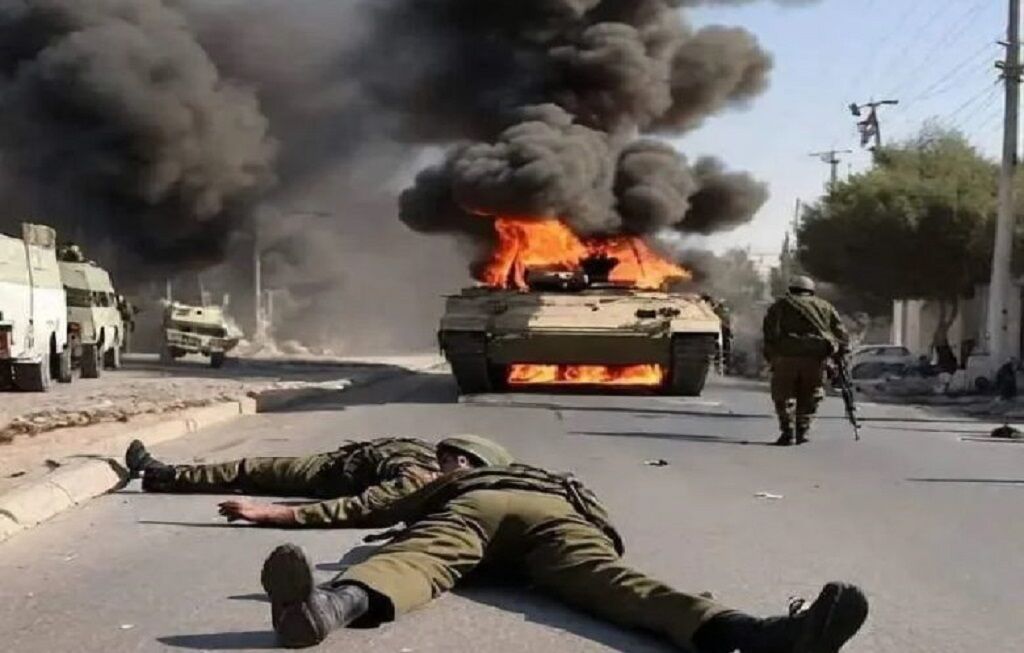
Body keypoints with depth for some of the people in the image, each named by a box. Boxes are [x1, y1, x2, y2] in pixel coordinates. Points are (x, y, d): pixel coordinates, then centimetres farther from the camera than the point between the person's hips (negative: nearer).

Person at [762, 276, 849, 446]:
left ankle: (787, 432, -3)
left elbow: (771, 332, 1)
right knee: (808, 398, 14)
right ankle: (803, 431, 9)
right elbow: (841, 334, 14)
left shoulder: (781, 305, 14)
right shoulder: (825, 307, 21)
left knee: (784, 396, 6)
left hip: (787, 356, -2)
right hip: (816, 357, 2)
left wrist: (771, 356, 0)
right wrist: (841, 355, 13)